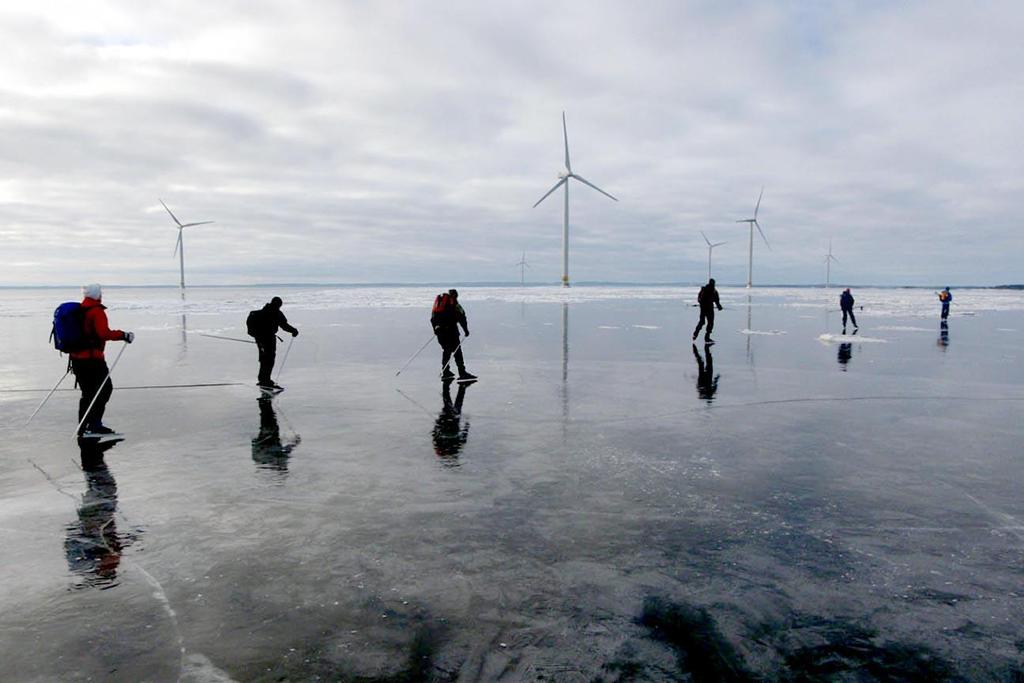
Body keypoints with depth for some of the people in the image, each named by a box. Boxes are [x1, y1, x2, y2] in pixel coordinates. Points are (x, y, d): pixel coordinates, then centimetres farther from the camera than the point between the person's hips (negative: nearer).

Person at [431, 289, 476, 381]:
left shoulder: (438, 300, 21)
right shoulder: (454, 302, 3)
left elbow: (432, 318, 22)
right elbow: (461, 316, -4)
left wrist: (435, 329, 28)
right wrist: (466, 329, 2)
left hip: (439, 329, 6)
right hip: (450, 329, -6)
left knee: (446, 350, 19)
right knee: (457, 350, -6)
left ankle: (445, 372, 20)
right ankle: (462, 373, -11)